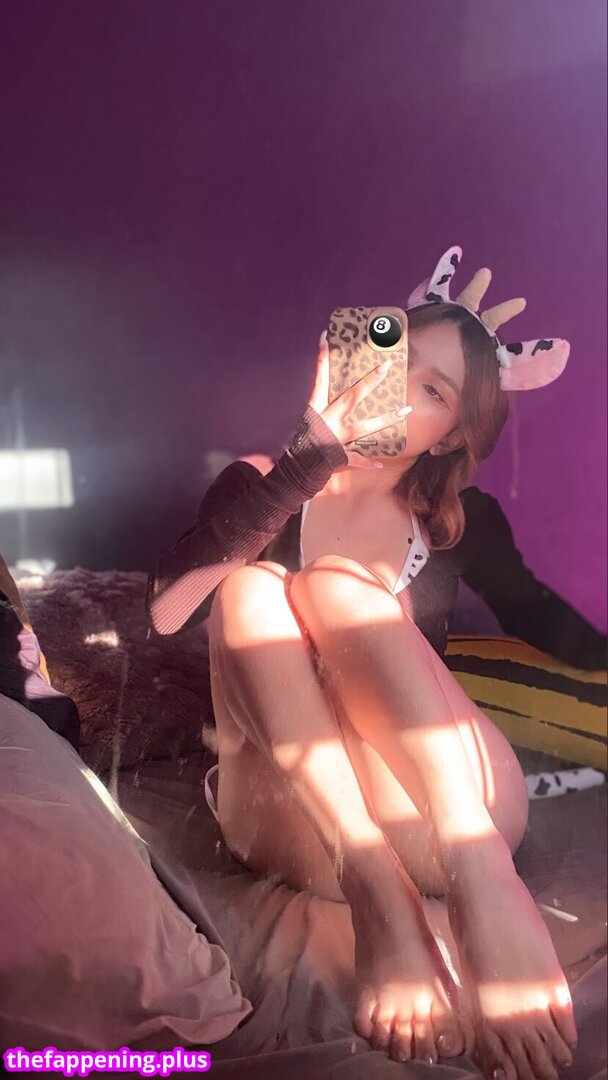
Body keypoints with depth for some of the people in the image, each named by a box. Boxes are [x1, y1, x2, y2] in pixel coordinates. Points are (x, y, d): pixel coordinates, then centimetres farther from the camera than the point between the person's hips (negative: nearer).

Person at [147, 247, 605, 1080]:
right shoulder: (263, 487, 4)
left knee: (335, 583, -22)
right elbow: (166, 611, -14)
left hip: (431, 813, 0)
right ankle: (378, 897, -36)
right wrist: (315, 451, -23)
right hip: (294, 816, 0)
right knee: (250, 587, -23)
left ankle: (479, 875, -38)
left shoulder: (460, 522, 9)